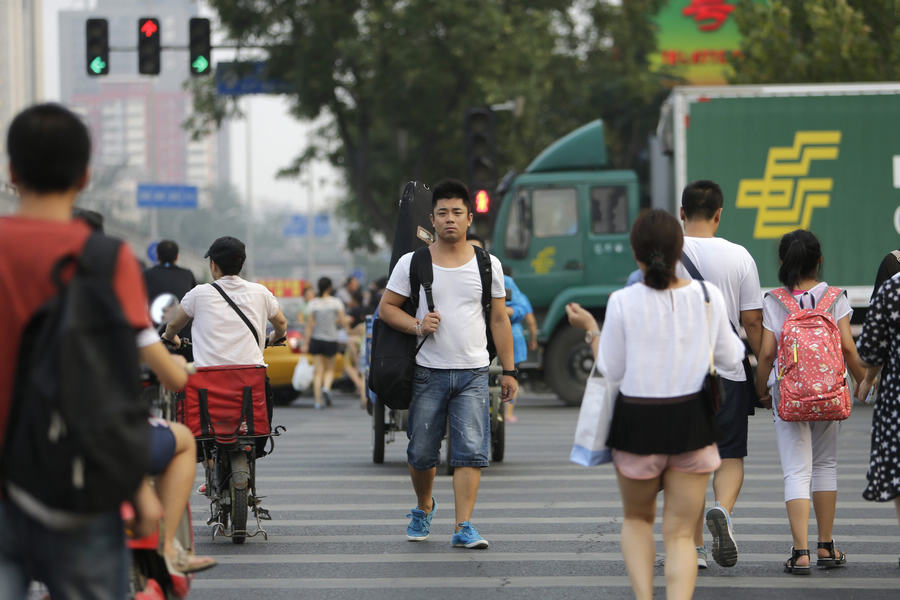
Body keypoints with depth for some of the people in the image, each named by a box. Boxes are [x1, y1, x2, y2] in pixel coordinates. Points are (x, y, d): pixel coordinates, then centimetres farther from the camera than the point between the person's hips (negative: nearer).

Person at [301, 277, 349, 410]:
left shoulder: (312, 304, -4)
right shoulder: (336, 303, -5)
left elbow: (309, 325, -5)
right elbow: (343, 322, -6)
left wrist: (306, 344, 0)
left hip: (316, 339, 1)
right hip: (331, 340, -1)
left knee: (318, 371, 4)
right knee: (330, 369, 16)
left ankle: (318, 401, -2)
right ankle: (326, 388, -13)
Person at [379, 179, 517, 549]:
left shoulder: (487, 265, 6)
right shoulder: (412, 263, 3)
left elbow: (499, 320, 10)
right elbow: (386, 307, 7)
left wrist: (508, 371, 7)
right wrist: (417, 325, -12)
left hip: (473, 373, 0)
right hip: (428, 372, 0)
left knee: (471, 451, -10)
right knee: (421, 453, 6)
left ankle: (463, 527, -10)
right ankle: (424, 506, 34)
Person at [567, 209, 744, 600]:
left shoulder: (623, 303, -13)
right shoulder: (708, 297, -7)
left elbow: (611, 370, -3)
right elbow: (730, 359, 6)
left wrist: (590, 329, 12)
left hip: (638, 423, -1)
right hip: (693, 421, 1)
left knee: (637, 518, 23)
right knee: (679, 534, 7)